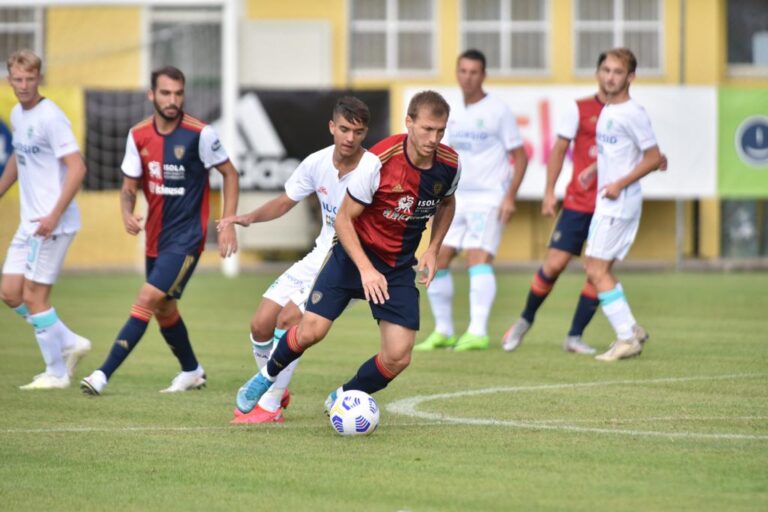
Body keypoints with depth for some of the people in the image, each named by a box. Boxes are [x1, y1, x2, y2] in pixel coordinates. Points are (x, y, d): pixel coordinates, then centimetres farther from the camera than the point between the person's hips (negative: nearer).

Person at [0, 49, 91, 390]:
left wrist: (55, 215, -25)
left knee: (34, 296, -6)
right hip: (29, 222, 9)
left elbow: (77, 167, -21)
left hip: (53, 224, -9)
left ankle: (56, 372, 5)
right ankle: (70, 344, 19)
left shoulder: (50, 117, -16)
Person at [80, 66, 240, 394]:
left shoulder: (199, 134, -13)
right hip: (156, 237, 6)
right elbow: (130, 185, 7)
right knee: (164, 310, 16)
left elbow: (229, 174, -2)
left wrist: (228, 224, -8)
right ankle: (192, 372, 38)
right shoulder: (138, 136, 0)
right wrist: (127, 213, -15)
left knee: (147, 300, -16)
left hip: (186, 238, -6)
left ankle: (103, 375, -18)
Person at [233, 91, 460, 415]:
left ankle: (343, 399, 21)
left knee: (398, 358, -8)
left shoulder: (449, 164, -9)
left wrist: (433, 250, 0)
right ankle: (267, 376, 16)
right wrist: (366, 269, -24)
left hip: (400, 267, 4)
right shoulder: (379, 161, -24)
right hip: (356, 254, -4)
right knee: (311, 330, -16)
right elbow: (344, 219, -15)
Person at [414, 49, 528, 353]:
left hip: (489, 198, -7)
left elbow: (520, 156, -5)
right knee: (437, 260, 2)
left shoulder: (498, 111, -6)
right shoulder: (453, 114, 12)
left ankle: (478, 333, -25)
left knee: (478, 258, -20)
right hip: (458, 198, 7)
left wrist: (510, 197, -14)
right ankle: (443, 332, 12)